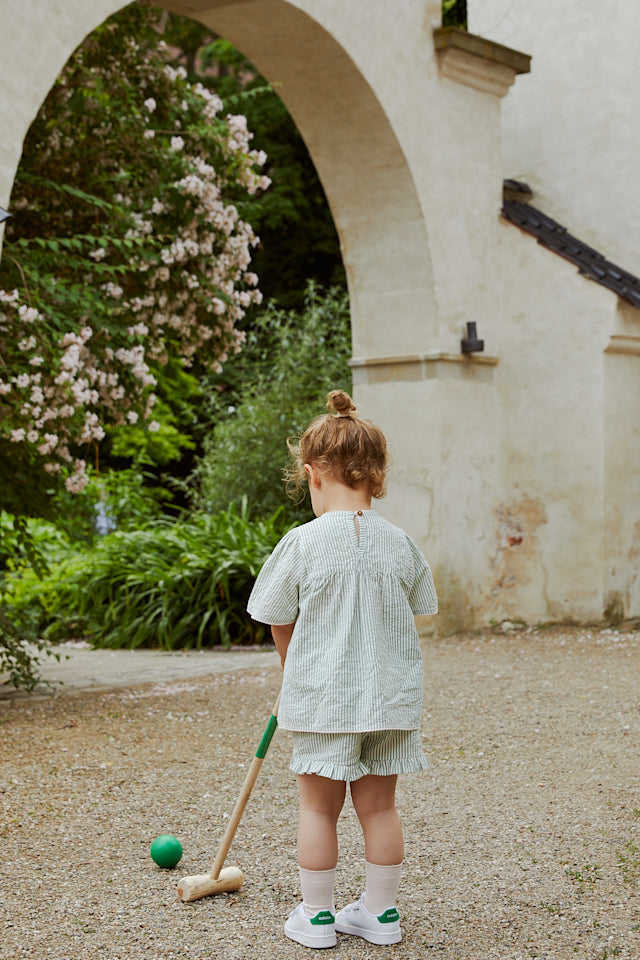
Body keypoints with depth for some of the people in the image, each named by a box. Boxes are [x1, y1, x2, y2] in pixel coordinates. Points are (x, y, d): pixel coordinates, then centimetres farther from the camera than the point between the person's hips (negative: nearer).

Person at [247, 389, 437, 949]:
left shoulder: (302, 543, -12)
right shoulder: (401, 544, -2)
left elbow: (280, 623, -2)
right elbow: (415, 613, 9)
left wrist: (295, 671, 17)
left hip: (323, 698, -3)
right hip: (391, 695, 3)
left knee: (318, 806, 10)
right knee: (378, 804, 14)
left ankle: (316, 915, 19)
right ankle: (380, 912, 23)